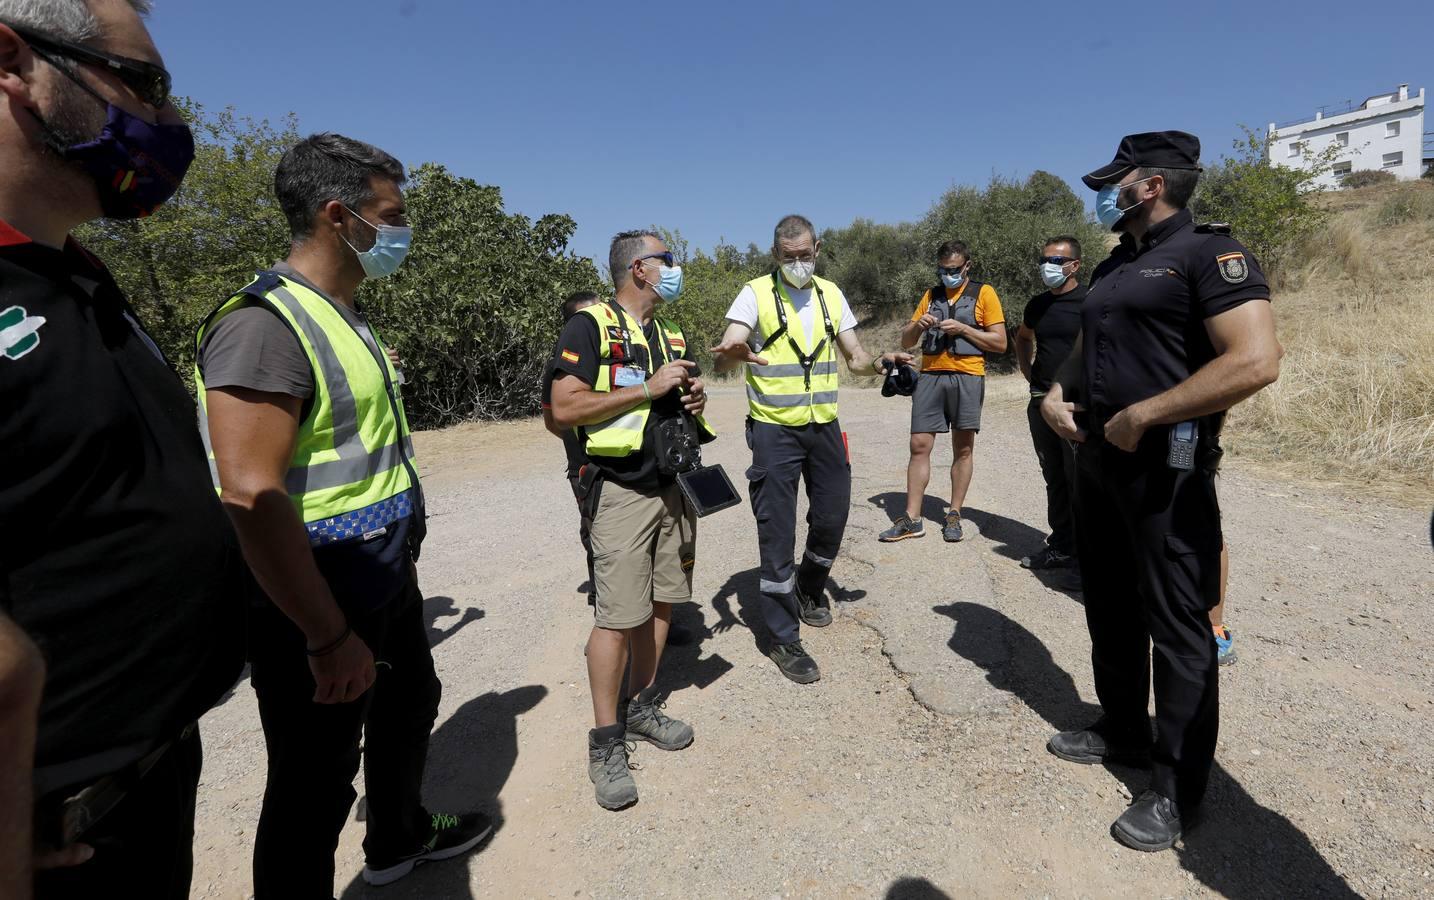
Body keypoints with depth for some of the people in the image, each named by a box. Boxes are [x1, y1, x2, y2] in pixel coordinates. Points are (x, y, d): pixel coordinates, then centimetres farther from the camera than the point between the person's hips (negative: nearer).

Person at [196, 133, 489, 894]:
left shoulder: (345, 315, 10)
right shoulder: (264, 324, -21)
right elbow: (251, 497, -27)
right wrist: (328, 636, -24)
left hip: (387, 581, 10)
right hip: (319, 601, -10)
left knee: (410, 706, 26)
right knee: (316, 780, 6)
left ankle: (399, 838, 51)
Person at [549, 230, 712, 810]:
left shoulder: (672, 336, 16)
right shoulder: (589, 327, -8)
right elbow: (564, 409, -18)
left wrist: (695, 402, 2)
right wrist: (649, 389, -18)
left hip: (673, 489, 7)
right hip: (621, 493, -7)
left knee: (661, 603, 13)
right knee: (618, 617, -5)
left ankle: (642, 706, 30)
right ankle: (606, 743, 11)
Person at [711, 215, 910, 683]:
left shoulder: (831, 294, 9)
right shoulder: (755, 294, -6)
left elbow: (854, 355, 10)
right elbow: (724, 358, -18)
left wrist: (880, 362, -12)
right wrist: (732, 354, -42)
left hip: (825, 426, 5)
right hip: (774, 430, -5)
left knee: (832, 518, 12)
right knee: (777, 534, -1)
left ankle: (809, 588, 43)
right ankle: (784, 639, 14)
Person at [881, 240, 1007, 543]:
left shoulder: (984, 293, 5)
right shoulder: (931, 295, 16)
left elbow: (1000, 342, 0)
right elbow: (906, 341, 16)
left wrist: (962, 328, -10)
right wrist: (917, 325, -6)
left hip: (967, 378, -2)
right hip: (930, 376, 3)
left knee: (962, 449, 4)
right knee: (919, 446, -2)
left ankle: (954, 515, 14)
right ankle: (912, 519, 2)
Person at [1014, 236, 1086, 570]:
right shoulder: (1038, 304, 11)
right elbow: (1022, 338, 30)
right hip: (1041, 402, 6)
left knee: (1080, 480, -2)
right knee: (1054, 480, 13)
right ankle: (1061, 547, 23)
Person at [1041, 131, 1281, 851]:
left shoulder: (1208, 253, -9)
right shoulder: (1113, 267, 16)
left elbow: (1256, 361, -21)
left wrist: (1141, 417, -21)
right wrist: (1056, 393, 5)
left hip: (1164, 468, -8)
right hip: (1096, 459, 9)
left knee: (1176, 625, 2)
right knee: (1110, 608, 17)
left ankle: (1177, 789, 16)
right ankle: (1122, 729, 36)